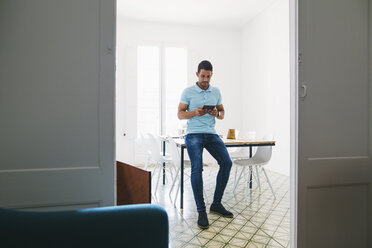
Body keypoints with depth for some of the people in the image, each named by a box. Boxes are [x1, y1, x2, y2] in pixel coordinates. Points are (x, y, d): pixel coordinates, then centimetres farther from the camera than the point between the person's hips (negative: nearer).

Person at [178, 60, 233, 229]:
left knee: (226, 162, -9)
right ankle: (201, 211, -6)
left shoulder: (216, 92, 14)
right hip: (193, 134, -4)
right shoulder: (188, 92, 2)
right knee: (197, 168, -18)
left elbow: (222, 113, 17)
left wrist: (217, 114, -7)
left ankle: (216, 204, 6)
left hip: (211, 133, 4)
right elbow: (180, 114, 1)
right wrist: (195, 113, -18)